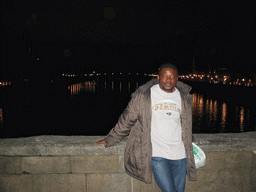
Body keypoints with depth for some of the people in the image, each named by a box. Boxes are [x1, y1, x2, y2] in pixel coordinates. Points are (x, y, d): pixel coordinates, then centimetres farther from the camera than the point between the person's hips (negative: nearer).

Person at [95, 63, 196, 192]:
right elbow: (127, 119, 4)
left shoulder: (184, 98, 9)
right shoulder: (143, 95, -3)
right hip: (157, 154, -4)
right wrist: (111, 140, 9)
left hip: (180, 155, 5)